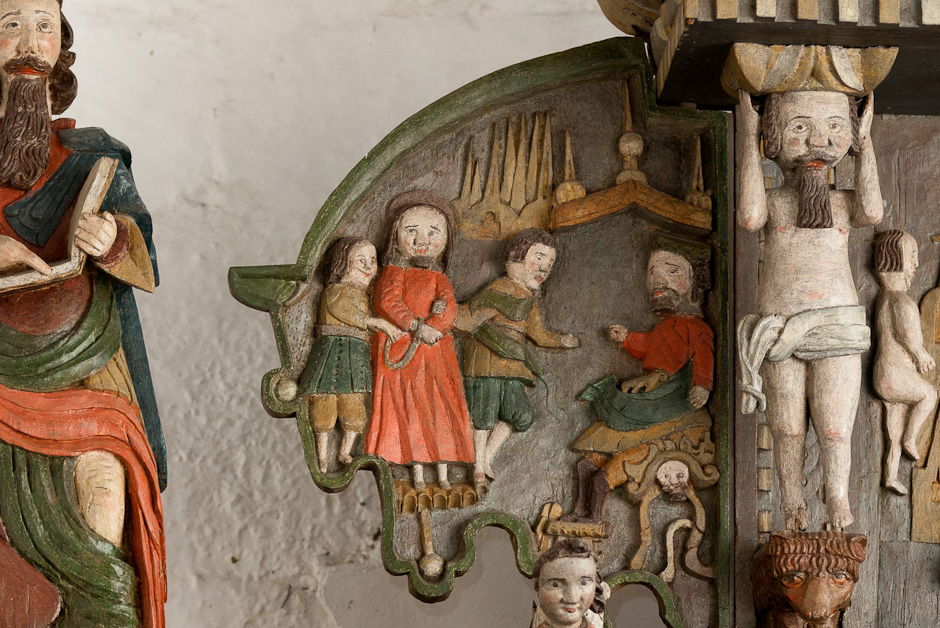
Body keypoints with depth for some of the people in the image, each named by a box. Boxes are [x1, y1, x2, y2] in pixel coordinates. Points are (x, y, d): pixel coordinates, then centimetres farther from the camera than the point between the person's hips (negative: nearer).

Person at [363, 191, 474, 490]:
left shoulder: (439, 278, 14)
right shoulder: (394, 273, 7)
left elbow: (449, 308, -1)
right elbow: (388, 302, -10)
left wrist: (434, 326, -22)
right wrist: (417, 326, -21)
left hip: (435, 350, 2)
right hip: (400, 351, -2)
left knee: (441, 406, -2)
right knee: (409, 407, -3)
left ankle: (443, 473, 4)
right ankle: (418, 473, 1)